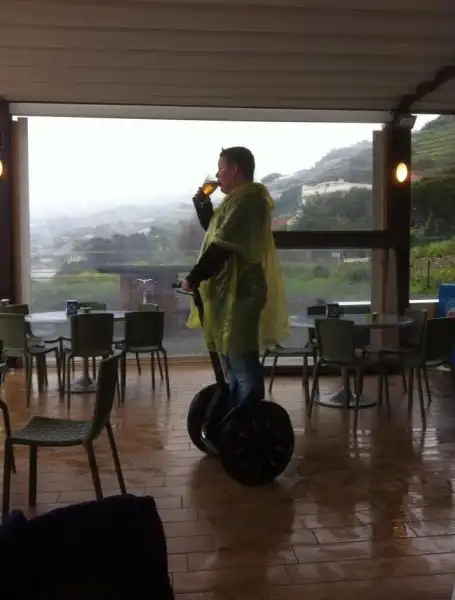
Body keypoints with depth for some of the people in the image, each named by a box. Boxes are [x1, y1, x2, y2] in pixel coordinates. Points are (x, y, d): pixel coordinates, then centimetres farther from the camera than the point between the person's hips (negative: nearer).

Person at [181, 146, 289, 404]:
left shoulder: (246, 200, -16)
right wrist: (203, 204, 15)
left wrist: (194, 278, -15)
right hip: (235, 293, 11)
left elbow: (222, 247, -22)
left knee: (242, 365, -7)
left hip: (240, 295, -11)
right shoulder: (243, 199, 19)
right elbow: (216, 233, 29)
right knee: (236, 362, 17)